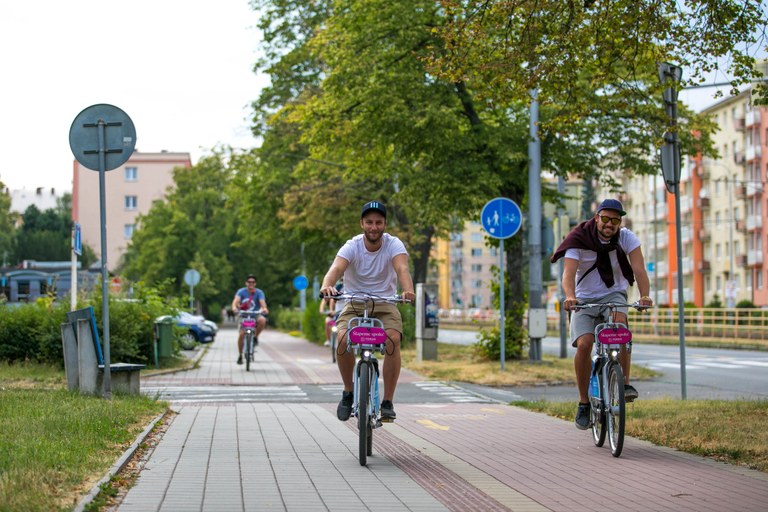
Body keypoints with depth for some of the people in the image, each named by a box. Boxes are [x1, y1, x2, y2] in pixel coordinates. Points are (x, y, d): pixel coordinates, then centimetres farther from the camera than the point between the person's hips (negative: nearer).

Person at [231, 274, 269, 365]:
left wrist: (264, 309, -47)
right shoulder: (241, 291, -7)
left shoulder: (259, 293, -8)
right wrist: (234, 307, -46)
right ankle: (240, 356, 1)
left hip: (256, 315, 0)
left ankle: (255, 337, -7)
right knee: (241, 334, -17)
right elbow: (236, 300, -24)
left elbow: (262, 302, -24)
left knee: (262, 320, -34)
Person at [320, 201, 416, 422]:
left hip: (385, 304, 0)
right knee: (343, 338, -29)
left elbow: (402, 268, -30)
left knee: (393, 339, -29)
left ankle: (387, 402, -17)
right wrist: (327, 286, -54)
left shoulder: (393, 244, -11)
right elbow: (336, 268, -31)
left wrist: (408, 290, -52)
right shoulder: (352, 246, -12)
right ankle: (348, 392, -4)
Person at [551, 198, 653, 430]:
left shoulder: (627, 238, -11)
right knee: (584, 344, -21)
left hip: (614, 294, 1)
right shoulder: (579, 240, -16)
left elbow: (639, 269, -22)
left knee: (620, 322, -33)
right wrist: (570, 296, -49)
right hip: (585, 299, -1)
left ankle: (625, 383, -24)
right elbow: (568, 273, -29)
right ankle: (584, 403, -5)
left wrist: (645, 296, -41)